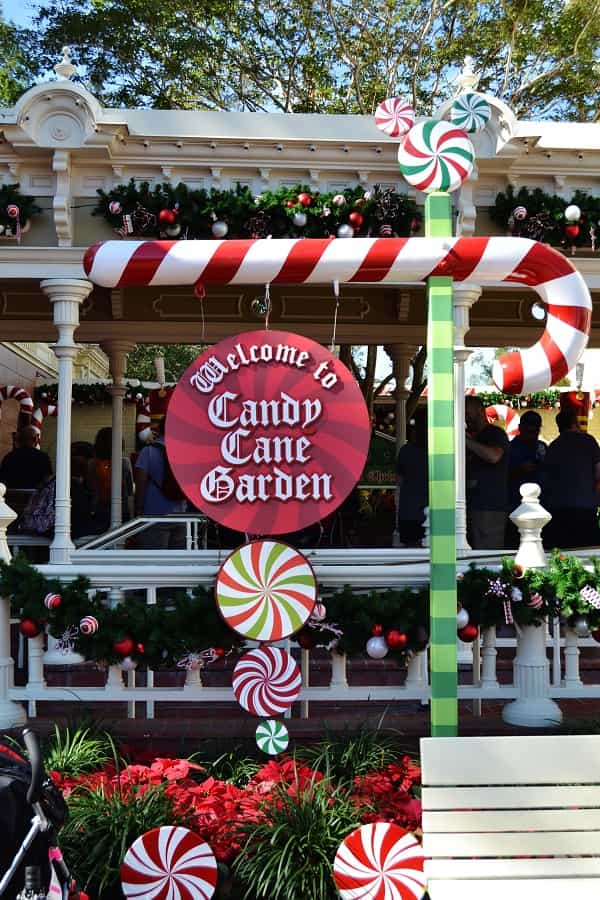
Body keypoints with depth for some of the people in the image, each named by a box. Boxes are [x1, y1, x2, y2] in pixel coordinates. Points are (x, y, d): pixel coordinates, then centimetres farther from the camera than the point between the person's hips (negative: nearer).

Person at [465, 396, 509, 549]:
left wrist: (467, 441, -15)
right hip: (472, 506, 8)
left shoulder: (495, 433, -2)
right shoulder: (473, 437, 24)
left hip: (490, 509, -8)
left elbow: (494, 456, -24)